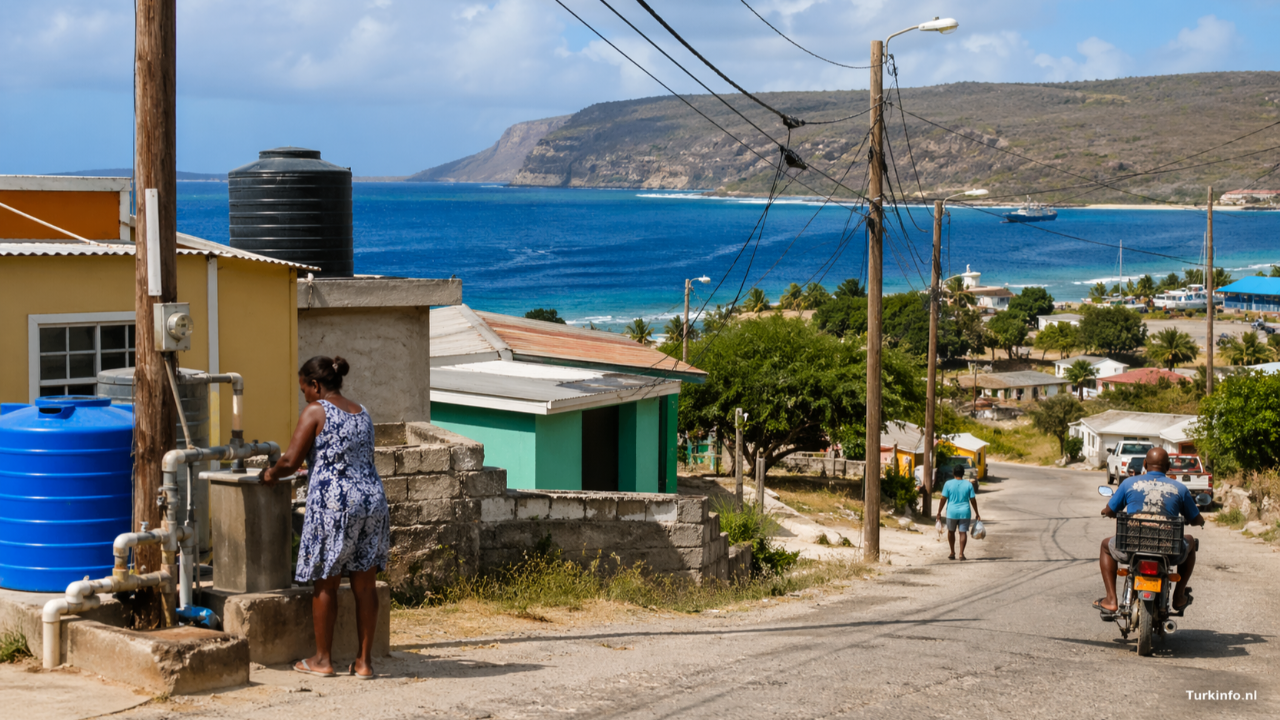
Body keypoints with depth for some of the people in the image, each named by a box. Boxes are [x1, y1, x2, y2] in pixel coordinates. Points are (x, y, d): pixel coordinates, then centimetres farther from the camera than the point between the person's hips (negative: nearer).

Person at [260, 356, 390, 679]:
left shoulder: (315, 412, -4)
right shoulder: (362, 413, 15)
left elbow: (290, 462, -7)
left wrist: (271, 474, 13)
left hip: (333, 503, -6)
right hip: (371, 498, 6)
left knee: (325, 583, 7)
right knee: (365, 584, 8)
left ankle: (323, 660, 15)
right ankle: (364, 661, 10)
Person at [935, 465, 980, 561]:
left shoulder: (948, 484, -6)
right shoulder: (968, 485, -2)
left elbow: (943, 499, -6)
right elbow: (973, 500, 0)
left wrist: (939, 513, 1)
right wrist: (977, 514, 9)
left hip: (952, 512, 0)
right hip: (964, 512, 0)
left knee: (951, 531, 17)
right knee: (963, 532, 3)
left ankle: (952, 553, 22)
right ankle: (961, 554, -6)